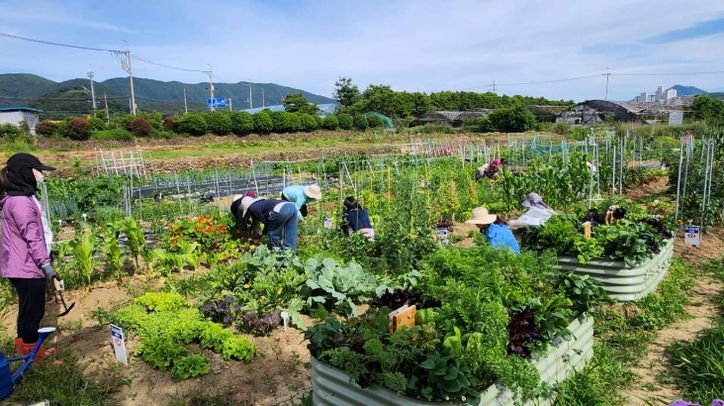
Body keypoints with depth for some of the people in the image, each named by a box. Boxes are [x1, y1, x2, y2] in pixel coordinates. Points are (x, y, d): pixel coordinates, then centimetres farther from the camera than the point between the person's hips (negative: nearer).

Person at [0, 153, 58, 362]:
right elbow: (31, 236, -23)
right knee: (33, 310, 2)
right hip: (27, 268, -10)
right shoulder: (19, 201, -20)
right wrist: (45, 263, -23)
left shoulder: (24, 196, 13)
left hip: (27, 266, 10)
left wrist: (45, 255, 26)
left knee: (31, 309, 21)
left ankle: (25, 345, 35)